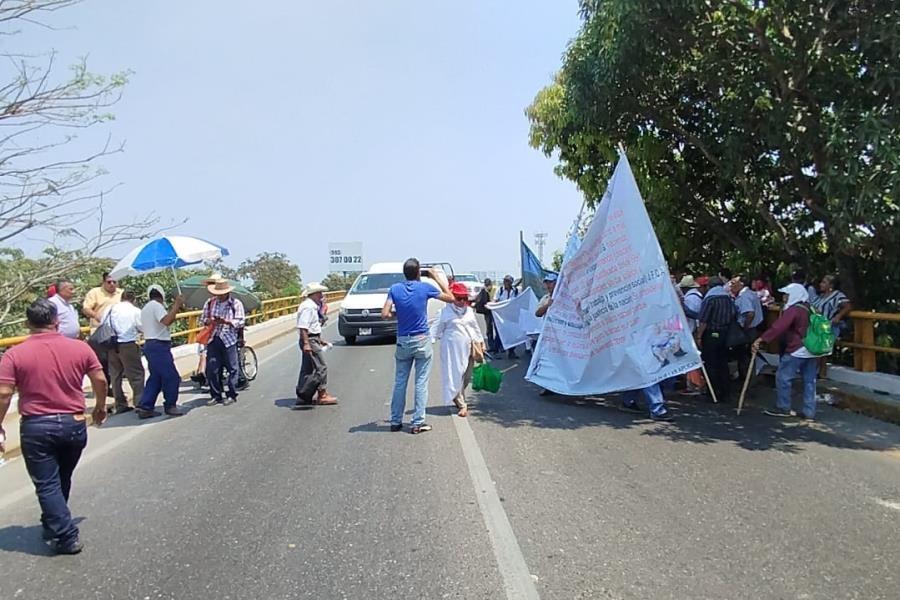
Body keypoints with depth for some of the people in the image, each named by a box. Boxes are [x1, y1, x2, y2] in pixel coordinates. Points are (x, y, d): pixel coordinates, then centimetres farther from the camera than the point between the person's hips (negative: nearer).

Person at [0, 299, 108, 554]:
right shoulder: (80, 348, -3)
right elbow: (100, 380, 1)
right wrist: (100, 407, 17)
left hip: (36, 427, -3)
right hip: (74, 424, 3)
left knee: (47, 485, 7)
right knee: (62, 481, 22)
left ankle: (67, 537, 6)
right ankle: (52, 526, 38)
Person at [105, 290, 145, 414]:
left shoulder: (111, 309, 7)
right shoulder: (135, 311, -4)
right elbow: (143, 328, -3)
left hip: (112, 346, 5)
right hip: (128, 345, -4)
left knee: (116, 375, 12)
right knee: (136, 374, 2)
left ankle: (120, 405, 15)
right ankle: (140, 403, -3)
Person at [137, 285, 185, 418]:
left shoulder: (145, 308, 21)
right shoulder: (156, 305, -11)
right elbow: (167, 321, -26)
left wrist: (173, 309, 22)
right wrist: (176, 305, -19)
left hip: (150, 345, 11)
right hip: (159, 346, -11)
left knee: (155, 377, 13)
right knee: (171, 377, -4)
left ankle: (145, 407, 11)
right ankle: (170, 406, 5)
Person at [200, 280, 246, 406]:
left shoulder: (236, 304, 1)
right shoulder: (210, 303, 10)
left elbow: (240, 321, -5)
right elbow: (202, 319, 14)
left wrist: (226, 321, -20)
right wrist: (209, 321, -9)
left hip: (229, 340, -3)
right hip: (213, 339, 3)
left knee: (232, 368, -1)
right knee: (212, 369, 2)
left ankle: (231, 395, 10)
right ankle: (216, 395, 13)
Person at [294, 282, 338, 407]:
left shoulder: (313, 306, 16)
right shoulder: (308, 307, -17)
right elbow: (302, 327, -24)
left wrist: (320, 340, 27)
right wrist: (306, 344, -28)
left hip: (313, 340, 11)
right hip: (310, 341, -11)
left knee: (307, 369, 13)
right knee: (321, 367, -5)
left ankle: (303, 397, 20)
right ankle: (322, 395, 2)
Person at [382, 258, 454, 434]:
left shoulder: (395, 289, -2)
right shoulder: (425, 288, -6)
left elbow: (384, 315, -8)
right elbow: (450, 298, 6)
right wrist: (437, 278, 10)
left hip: (402, 342, 3)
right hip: (422, 341, -2)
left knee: (400, 382, 12)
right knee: (421, 383, 3)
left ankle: (396, 421, 18)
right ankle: (417, 423, 4)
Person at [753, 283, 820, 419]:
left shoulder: (793, 310, -13)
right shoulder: (809, 309, 12)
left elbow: (778, 327, -25)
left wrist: (761, 339, -31)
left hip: (797, 351, -8)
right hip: (812, 350, 8)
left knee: (783, 377, 2)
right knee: (809, 381, 9)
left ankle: (783, 408, 7)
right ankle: (809, 411, 12)